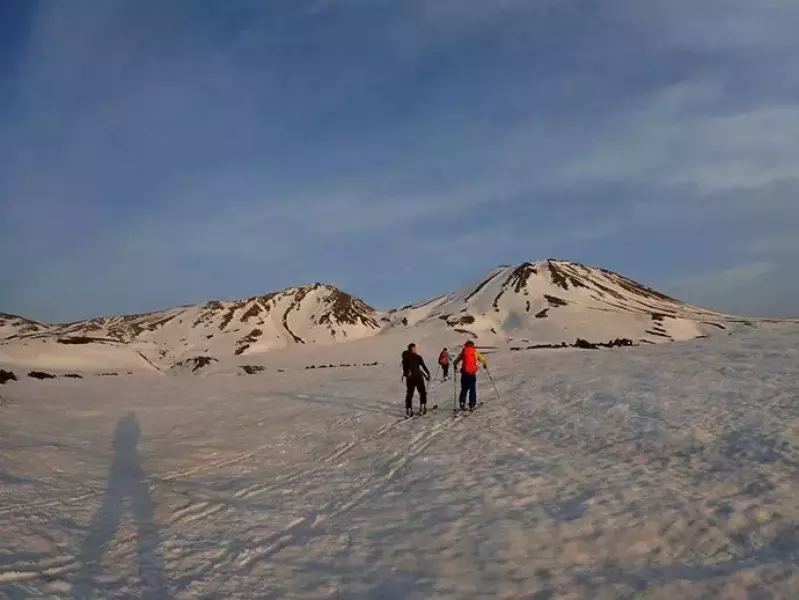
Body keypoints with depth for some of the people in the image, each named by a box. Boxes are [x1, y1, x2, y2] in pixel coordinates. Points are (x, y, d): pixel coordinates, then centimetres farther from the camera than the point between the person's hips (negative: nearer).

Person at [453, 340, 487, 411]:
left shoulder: (463, 352, 4)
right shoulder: (475, 352, 4)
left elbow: (455, 362, 5)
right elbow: (483, 359, 8)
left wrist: (455, 368, 26)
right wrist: (485, 365, 30)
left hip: (464, 374, 1)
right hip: (472, 374, -1)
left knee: (464, 389, 11)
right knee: (472, 390, 9)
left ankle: (462, 404, 0)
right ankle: (472, 405, 7)